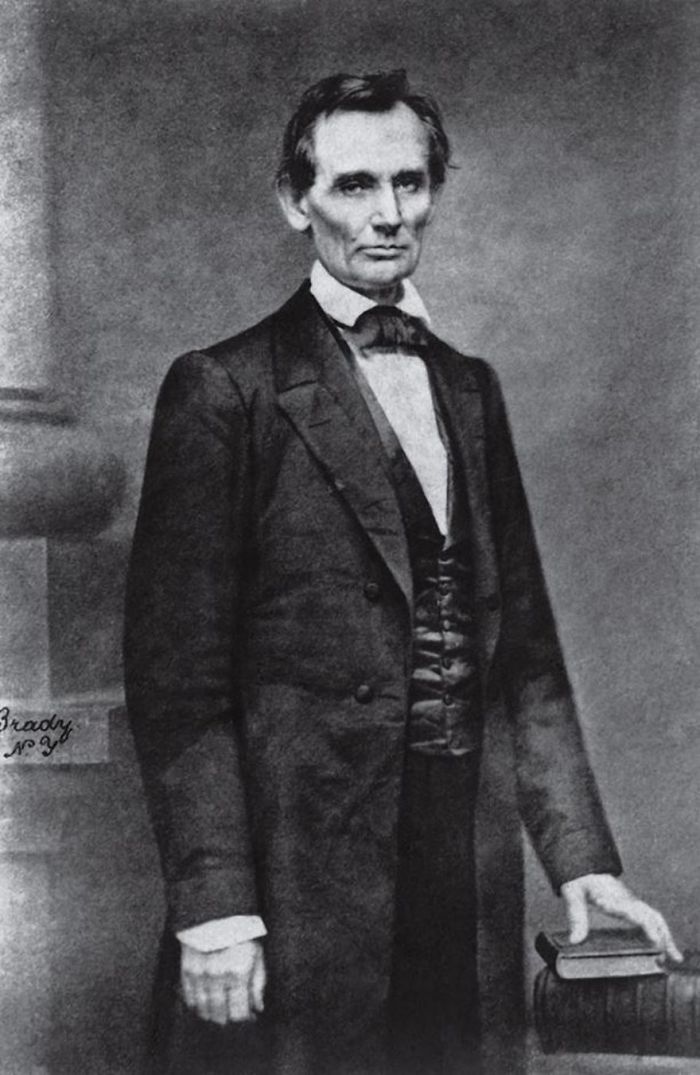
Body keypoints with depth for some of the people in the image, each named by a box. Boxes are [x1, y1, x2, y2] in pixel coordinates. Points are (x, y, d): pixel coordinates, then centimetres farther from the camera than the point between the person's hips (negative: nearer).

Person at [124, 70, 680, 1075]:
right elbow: (177, 676, -9)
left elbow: (526, 645, 13)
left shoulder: (471, 388, 13)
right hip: (299, 872, -5)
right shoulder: (224, 389, -5)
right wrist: (212, 906, -14)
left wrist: (581, 856, 7)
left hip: (470, 883, 5)